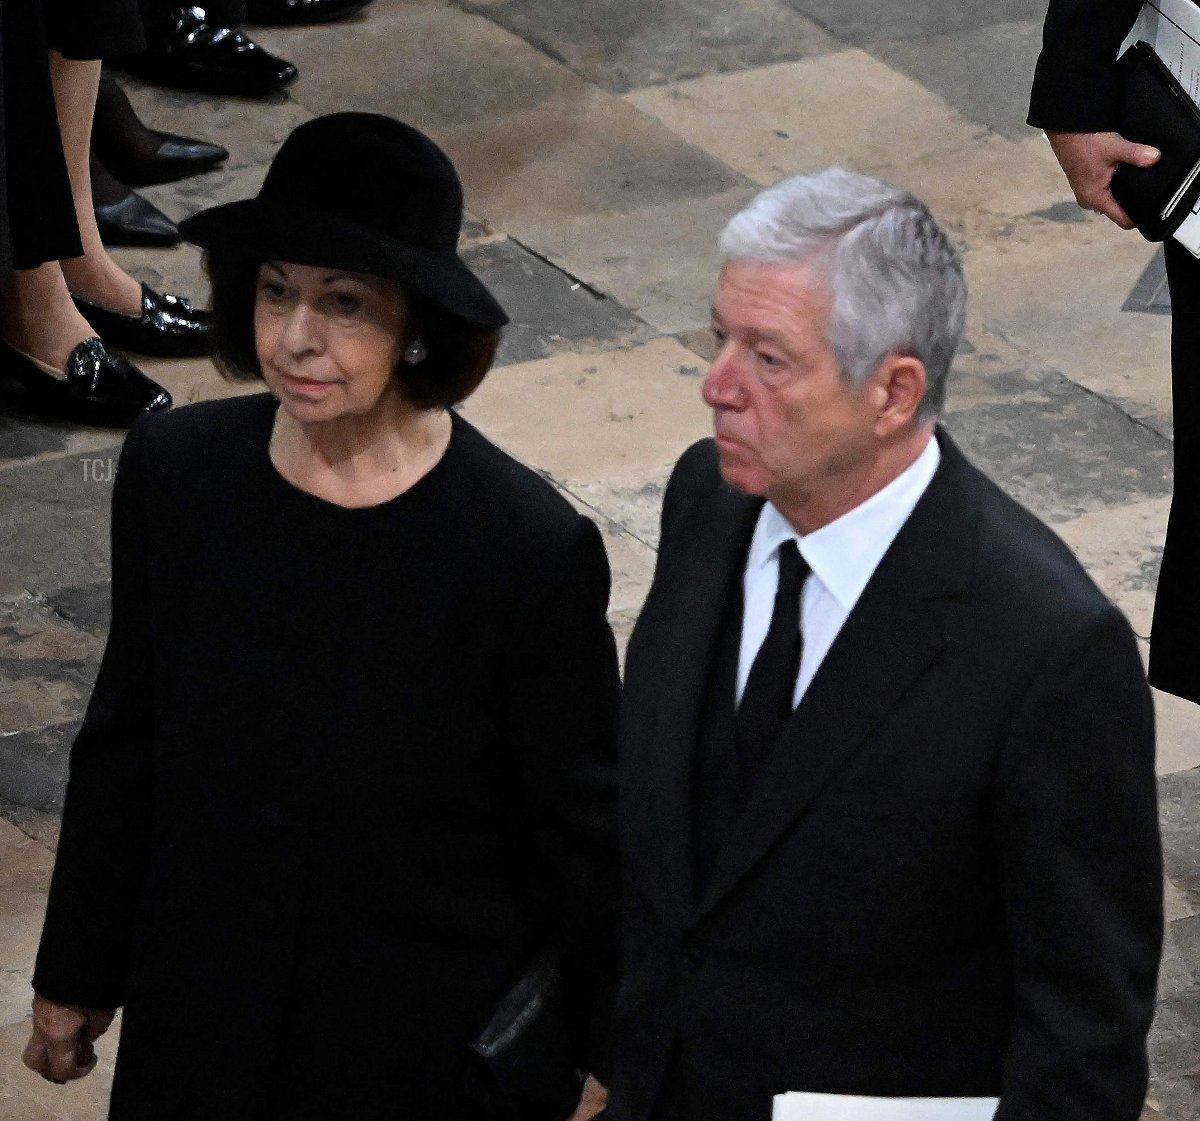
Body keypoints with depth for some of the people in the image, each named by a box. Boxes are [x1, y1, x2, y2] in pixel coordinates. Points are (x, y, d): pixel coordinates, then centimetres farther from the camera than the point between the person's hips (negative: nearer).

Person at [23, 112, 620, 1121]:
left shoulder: (532, 551, -21)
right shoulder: (175, 469, -9)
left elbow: (587, 832, -10)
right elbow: (124, 743, 5)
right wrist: (78, 974, 12)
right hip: (201, 1024, 4)